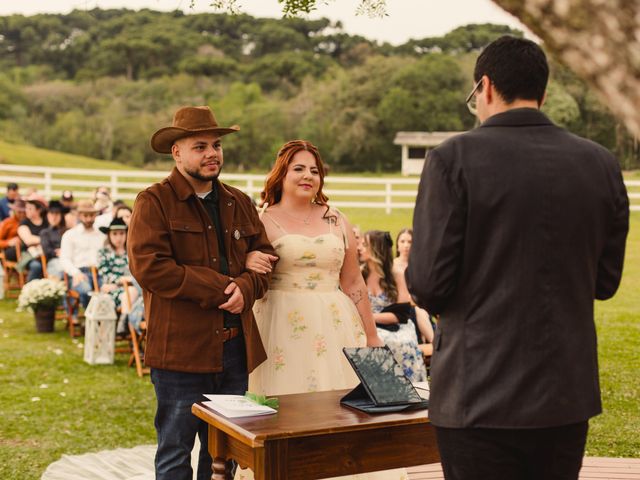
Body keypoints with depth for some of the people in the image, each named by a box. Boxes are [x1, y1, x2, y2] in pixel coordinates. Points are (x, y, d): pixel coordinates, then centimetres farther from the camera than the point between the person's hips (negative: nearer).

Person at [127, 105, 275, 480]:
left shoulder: (240, 203, 15)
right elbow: (148, 266, -16)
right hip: (182, 347, -5)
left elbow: (263, 257, 13)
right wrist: (220, 288, -16)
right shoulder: (154, 203, -4)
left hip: (236, 346, 6)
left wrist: (245, 288, -11)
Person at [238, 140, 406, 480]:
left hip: (334, 327, 3)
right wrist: (249, 266, -21)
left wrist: (372, 337, 11)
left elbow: (353, 283, 13)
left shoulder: (337, 222, 10)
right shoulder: (262, 221, 2)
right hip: (283, 329, -3)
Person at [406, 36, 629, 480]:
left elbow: (427, 283, -14)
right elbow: (605, 281, 7)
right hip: (568, 395, 4)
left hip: (479, 398, -4)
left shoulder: (453, 159, -12)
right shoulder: (601, 164, 1)